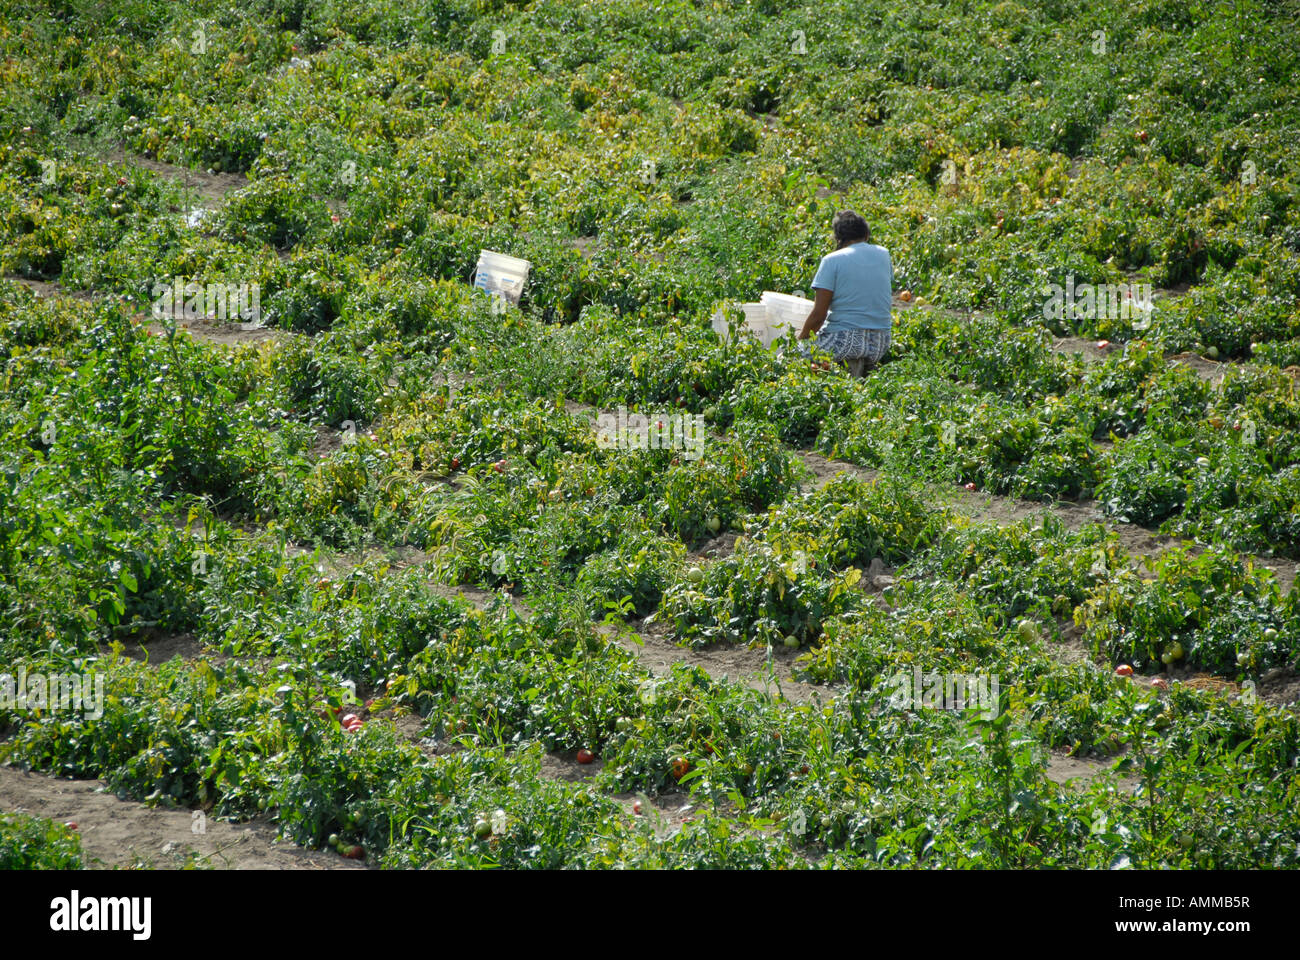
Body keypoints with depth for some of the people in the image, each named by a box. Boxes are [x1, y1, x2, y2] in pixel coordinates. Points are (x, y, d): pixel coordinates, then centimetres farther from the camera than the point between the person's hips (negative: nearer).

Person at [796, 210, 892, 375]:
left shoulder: (832, 260, -8)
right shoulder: (883, 255, 8)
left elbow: (818, 315, -10)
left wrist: (801, 338, 4)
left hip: (844, 340, -6)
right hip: (881, 343, 6)